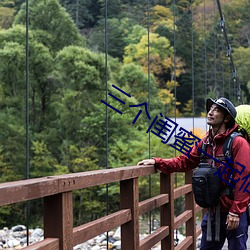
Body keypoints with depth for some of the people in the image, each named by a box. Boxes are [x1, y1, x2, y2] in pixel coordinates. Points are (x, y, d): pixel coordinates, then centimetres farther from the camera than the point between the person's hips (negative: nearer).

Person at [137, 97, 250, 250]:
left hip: (234, 214, -6)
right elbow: (184, 162, 9)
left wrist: (235, 212, -18)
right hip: (213, 211, 7)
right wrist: (157, 162, -3)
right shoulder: (205, 143, 7)